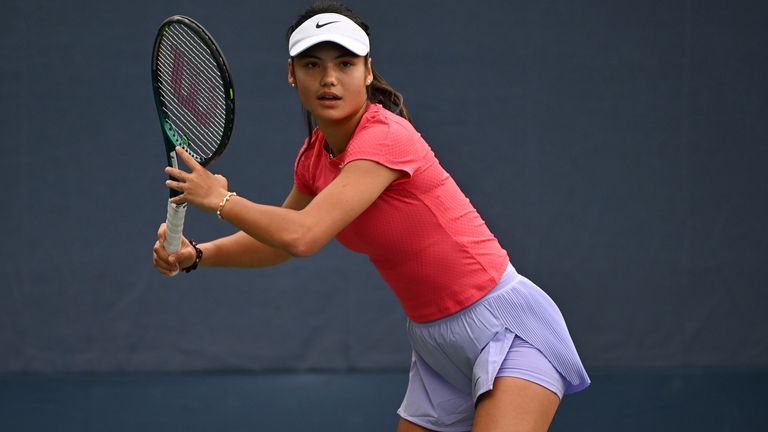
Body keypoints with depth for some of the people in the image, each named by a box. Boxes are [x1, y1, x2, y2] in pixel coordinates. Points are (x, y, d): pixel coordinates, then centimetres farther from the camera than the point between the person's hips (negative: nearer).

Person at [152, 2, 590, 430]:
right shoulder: (315, 156, 5)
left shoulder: (385, 137, -21)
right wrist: (196, 255, 5)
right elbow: (280, 239, 22)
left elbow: (302, 236, -29)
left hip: (505, 326, -8)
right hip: (435, 344, 8)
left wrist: (220, 199, -14)